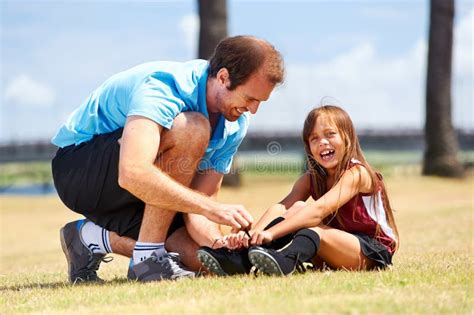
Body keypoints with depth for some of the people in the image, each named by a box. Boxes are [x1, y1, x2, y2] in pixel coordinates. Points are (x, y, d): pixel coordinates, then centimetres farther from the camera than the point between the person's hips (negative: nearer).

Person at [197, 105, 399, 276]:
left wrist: (271, 233, -40)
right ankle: (240, 257, -34)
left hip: (373, 252, -6)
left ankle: (285, 261, -66)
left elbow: (319, 209, -29)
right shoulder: (311, 179, 6)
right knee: (298, 207, -16)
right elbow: (281, 207, -12)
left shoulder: (357, 173, -14)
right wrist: (253, 233, -33)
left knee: (313, 229, -32)